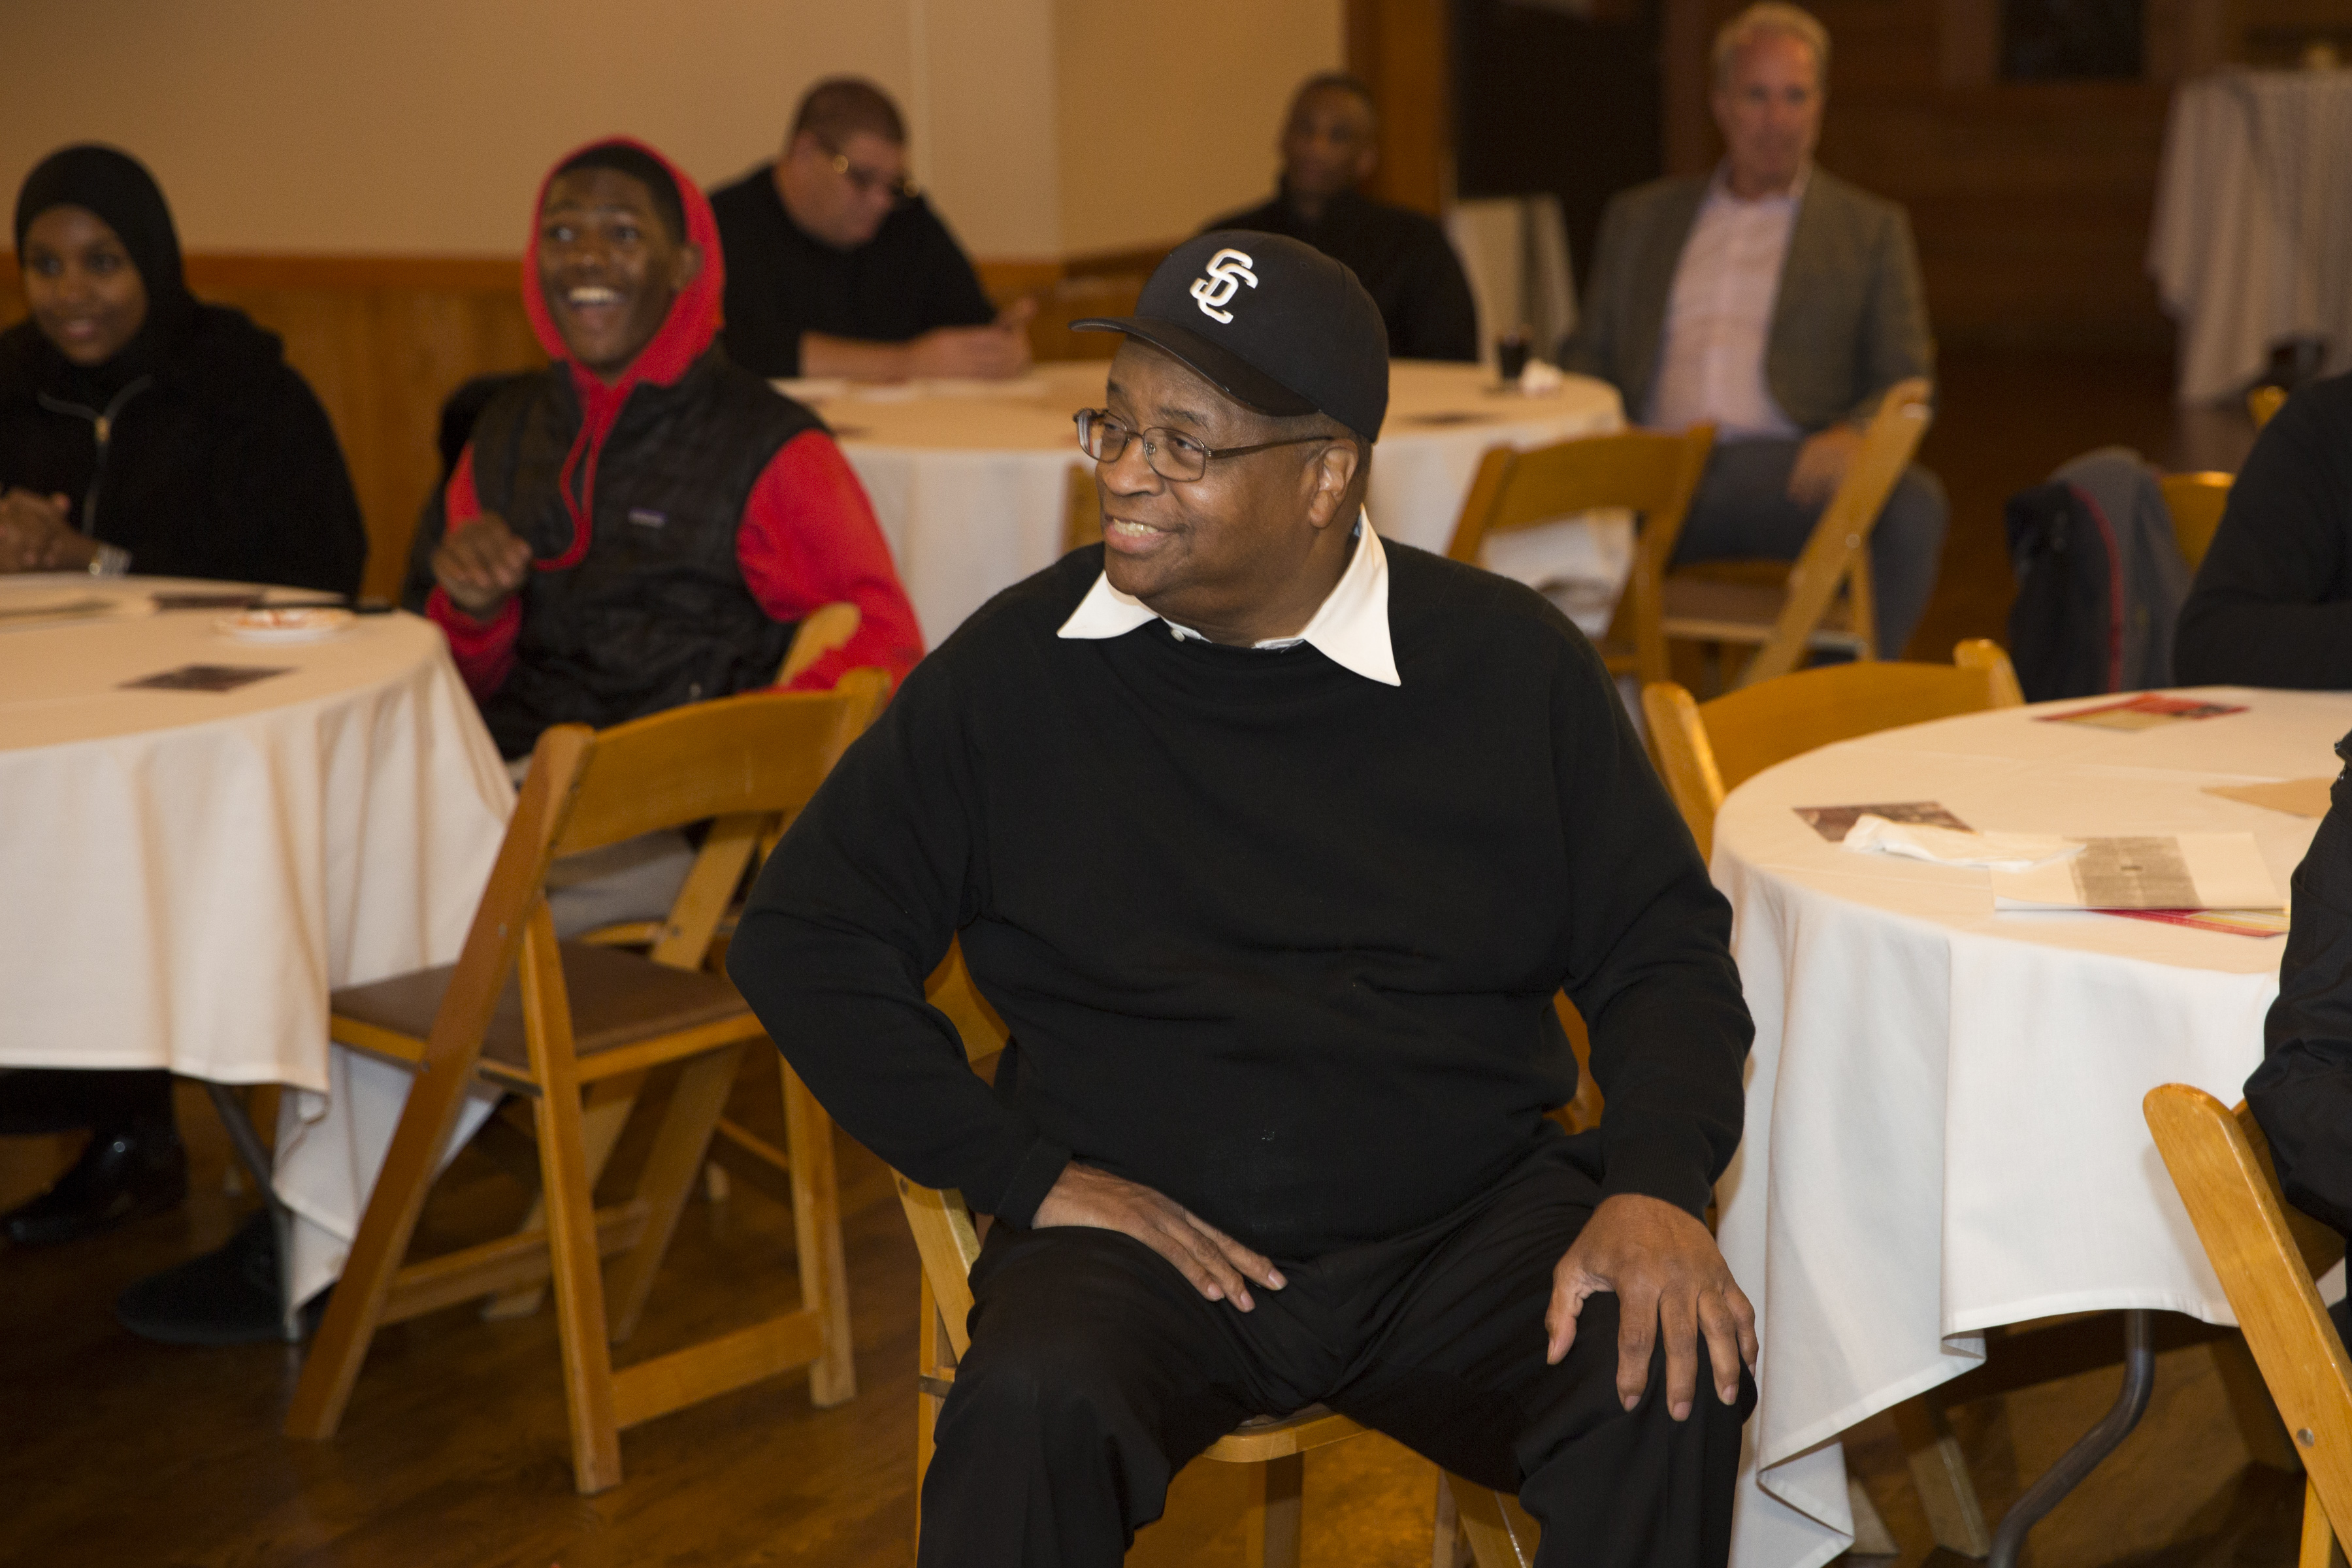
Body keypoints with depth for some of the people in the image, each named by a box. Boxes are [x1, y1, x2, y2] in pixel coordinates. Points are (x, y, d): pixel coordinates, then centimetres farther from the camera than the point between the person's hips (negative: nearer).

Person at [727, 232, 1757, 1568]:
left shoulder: (1506, 665, 2)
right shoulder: (1018, 670, 1)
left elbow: (1663, 946, 8)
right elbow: (805, 941, 6)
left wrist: (1655, 1187, -12)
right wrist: (1029, 1172, -4)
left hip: (1467, 1221, 1)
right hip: (1142, 1229, -1)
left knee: (1671, 1386, -27)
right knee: (1035, 1406, -33)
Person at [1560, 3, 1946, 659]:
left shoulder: (1872, 230, 19)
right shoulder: (1639, 218, 25)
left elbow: (1908, 382, 11)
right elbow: (1587, 358, 21)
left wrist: (1854, 433, -14)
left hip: (1782, 472, -1)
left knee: (1913, 502, -32)